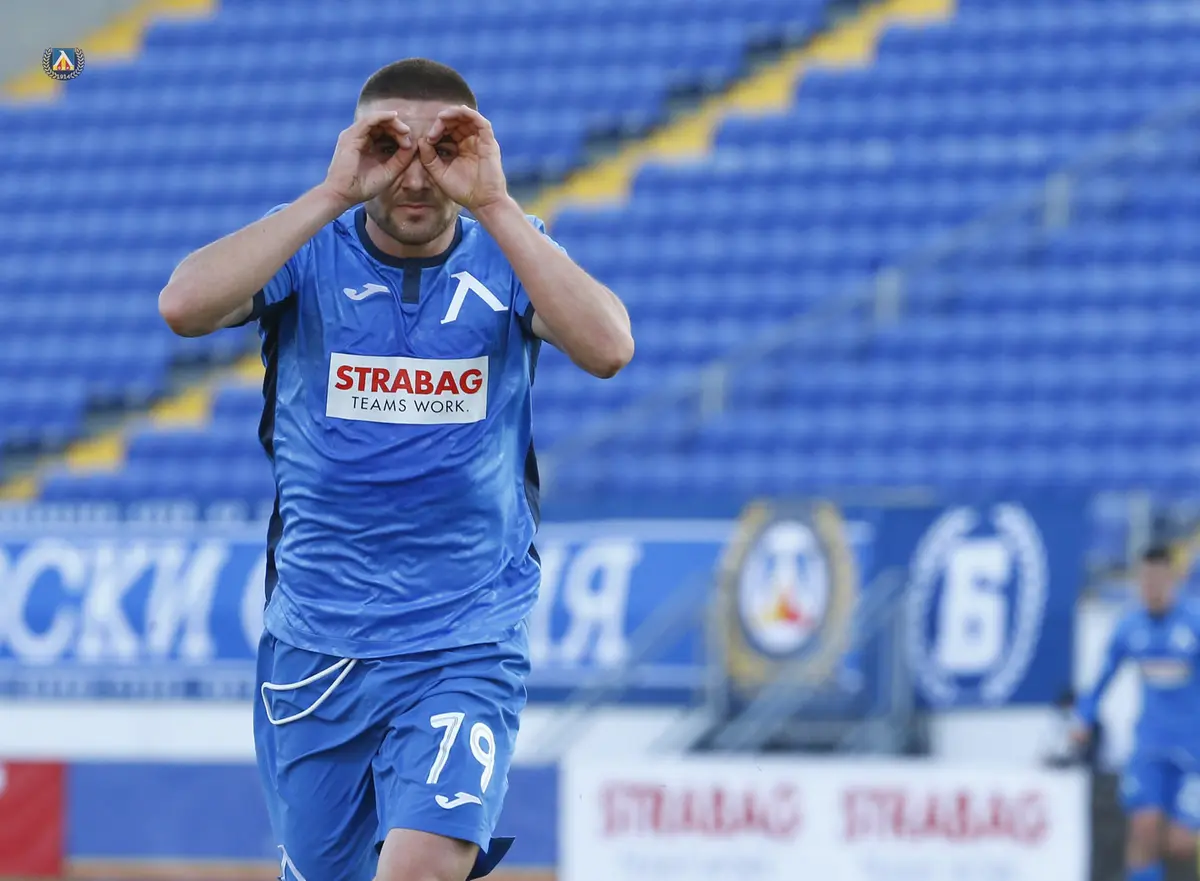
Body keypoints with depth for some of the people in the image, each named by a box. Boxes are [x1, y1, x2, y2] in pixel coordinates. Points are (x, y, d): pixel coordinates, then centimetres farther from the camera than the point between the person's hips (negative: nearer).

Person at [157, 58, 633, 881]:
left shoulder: (507, 255, -1)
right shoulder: (310, 255, -2)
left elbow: (608, 347, -21)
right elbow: (185, 304, -22)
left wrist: (493, 203, -25)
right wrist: (333, 195, -25)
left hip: (466, 649, -2)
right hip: (314, 649, 2)